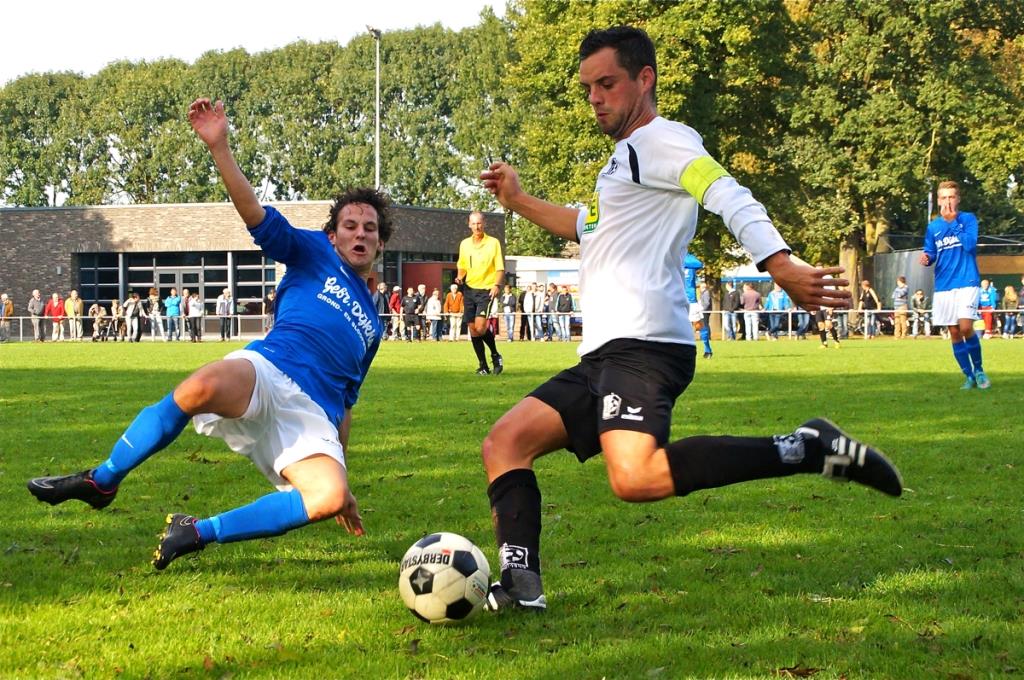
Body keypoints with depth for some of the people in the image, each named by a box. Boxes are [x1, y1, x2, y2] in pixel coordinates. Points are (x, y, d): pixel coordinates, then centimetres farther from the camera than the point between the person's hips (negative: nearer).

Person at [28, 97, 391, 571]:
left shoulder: (371, 324, 31)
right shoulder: (313, 254, 19)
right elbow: (253, 212, 4)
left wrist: (341, 481, 29)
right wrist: (219, 147, -12)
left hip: (313, 419, 3)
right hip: (268, 371, -3)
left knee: (330, 497, -30)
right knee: (202, 387, -40)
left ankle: (197, 533, -17)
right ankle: (101, 481, -16)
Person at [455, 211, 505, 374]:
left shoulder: (493, 243, -3)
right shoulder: (464, 244, 9)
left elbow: (500, 268, -4)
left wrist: (497, 285, -19)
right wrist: (459, 278, 1)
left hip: (486, 290, -5)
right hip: (469, 289, 5)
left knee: (480, 327, -19)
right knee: (472, 329, 2)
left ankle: (495, 355, 4)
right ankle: (483, 366, 11)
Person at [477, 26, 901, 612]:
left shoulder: (661, 140, -3)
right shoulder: (627, 158, 28)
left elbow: (730, 198, -19)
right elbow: (590, 228, 48)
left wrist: (782, 267, -34)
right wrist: (519, 201, 43)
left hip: (643, 345, -10)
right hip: (603, 355, 10)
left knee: (635, 477, -32)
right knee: (504, 444, 7)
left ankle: (805, 451, -25)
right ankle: (520, 584, -4)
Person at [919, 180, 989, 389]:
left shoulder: (968, 219, -1)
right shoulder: (933, 226, 9)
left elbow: (970, 244, -17)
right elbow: (930, 253, 14)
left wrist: (953, 220, -15)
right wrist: (927, 258, -10)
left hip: (967, 283, -4)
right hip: (943, 286, 4)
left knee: (965, 327, -17)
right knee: (954, 333, 3)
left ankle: (978, 370, 3)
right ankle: (969, 376, 14)